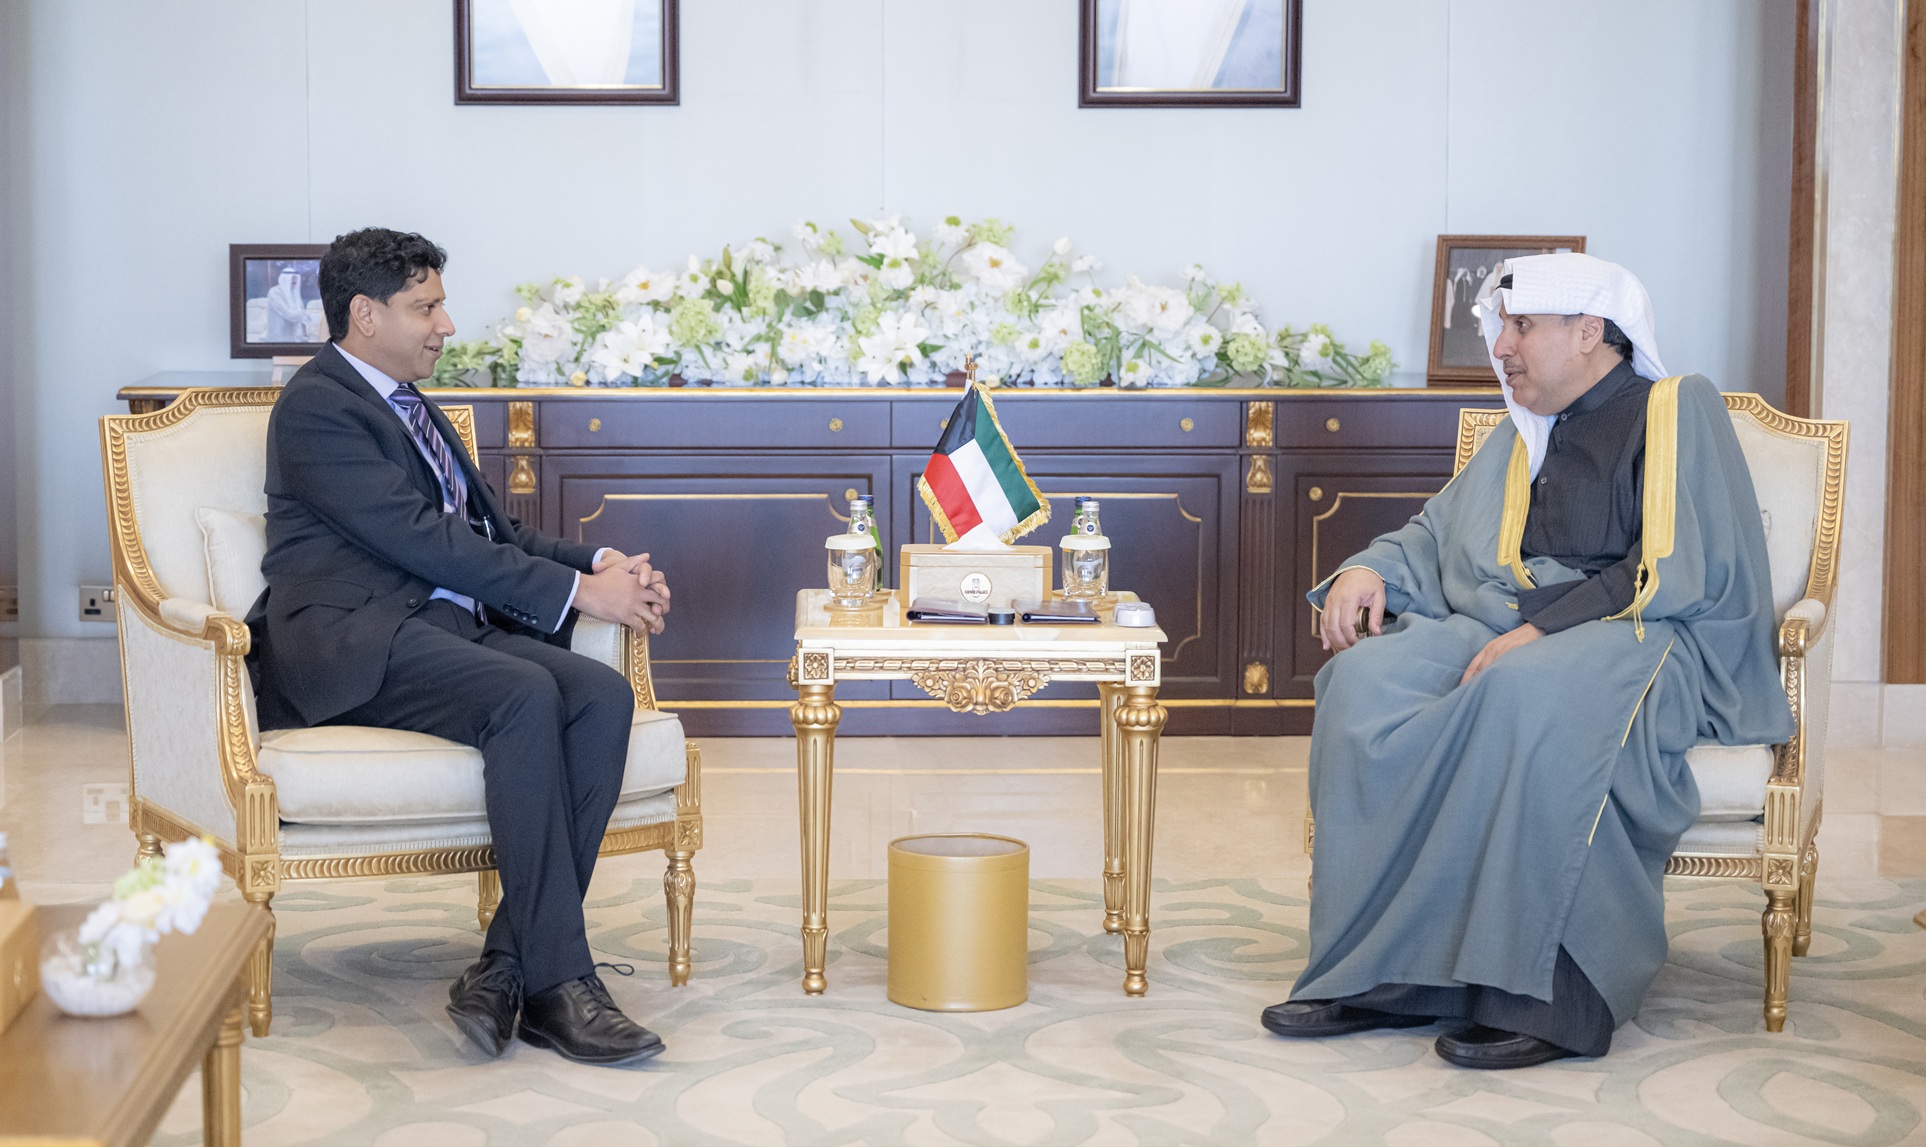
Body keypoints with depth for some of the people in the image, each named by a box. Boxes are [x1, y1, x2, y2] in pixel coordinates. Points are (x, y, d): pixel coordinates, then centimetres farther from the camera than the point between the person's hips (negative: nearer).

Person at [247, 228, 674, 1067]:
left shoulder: (409, 406, 26)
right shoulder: (317, 407, -4)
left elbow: (489, 531, 26)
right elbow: (421, 539, -14)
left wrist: (602, 562, 6)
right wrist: (577, 590, -13)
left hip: (450, 627, 8)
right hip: (354, 639, -8)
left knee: (603, 696, -20)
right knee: (525, 696, -34)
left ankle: (507, 967, -25)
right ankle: (556, 982, -31)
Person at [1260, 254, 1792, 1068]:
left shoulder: (1676, 411, 2)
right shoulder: (1523, 436, 25)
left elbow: (1681, 573, -10)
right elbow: (1437, 535, 32)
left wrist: (1544, 627, -20)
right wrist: (1370, 568, 8)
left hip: (1647, 641, -6)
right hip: (1501, 630, 7)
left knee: (1524, 694, -40)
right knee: (1364, 681, -23)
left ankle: (1538, 995, -36)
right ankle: (1381, 975, -26)